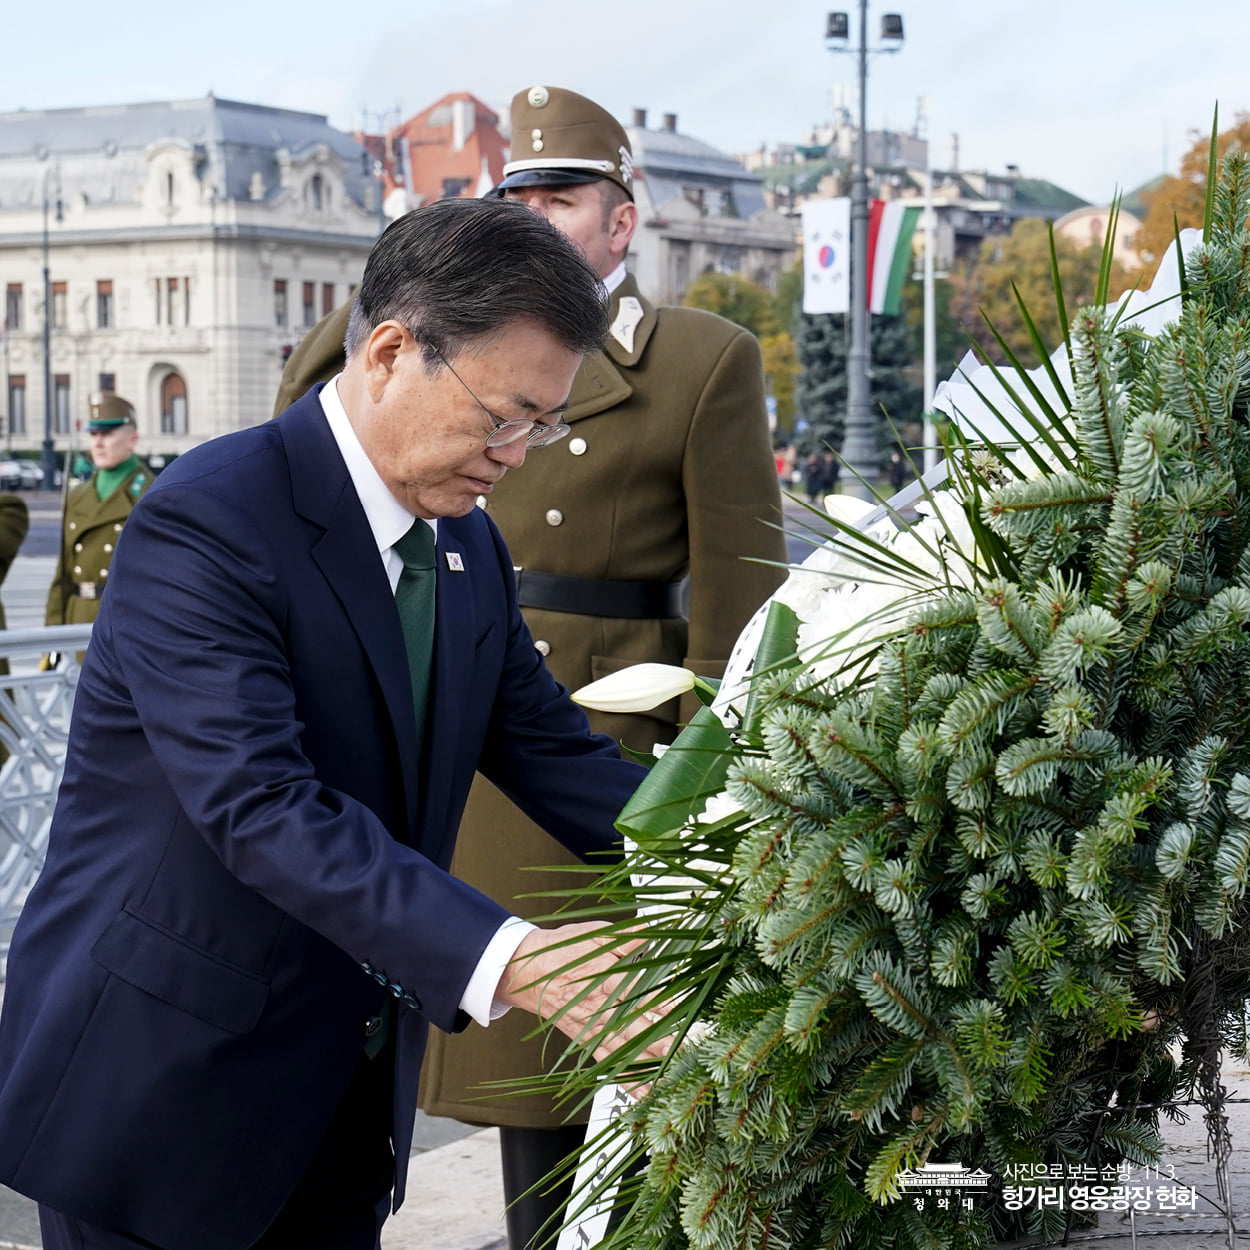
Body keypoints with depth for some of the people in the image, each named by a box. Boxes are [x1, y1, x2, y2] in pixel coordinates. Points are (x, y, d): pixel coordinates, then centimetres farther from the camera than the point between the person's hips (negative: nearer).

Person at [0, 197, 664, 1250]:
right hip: (159, 1099, -7)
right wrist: (506, 959, -40)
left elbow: (556, 756, 7)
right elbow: (264, 807, -31)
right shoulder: (206, 522, -21)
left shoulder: (471, 551, 7)